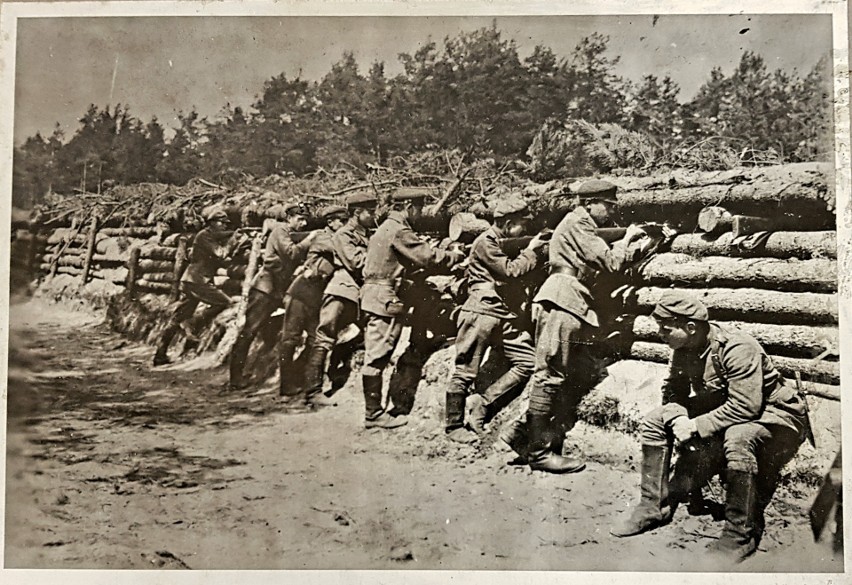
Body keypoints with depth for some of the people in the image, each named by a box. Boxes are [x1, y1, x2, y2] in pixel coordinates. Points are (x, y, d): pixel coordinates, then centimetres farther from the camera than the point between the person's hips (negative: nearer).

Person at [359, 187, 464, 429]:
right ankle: (374, 414, 0)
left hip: (374, 297, 11)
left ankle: (373, 409, 21)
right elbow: (428, 256, -15)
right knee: (377, 357, -6)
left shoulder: (387, 227, 19)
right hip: (384, 299, -11)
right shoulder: (399, 230, -14)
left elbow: (413, 257, 19)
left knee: (376, 357, 13)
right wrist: (456, 254, -1)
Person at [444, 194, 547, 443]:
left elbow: (524, 274, 16)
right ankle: (454, 426, 11)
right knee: (466, 372, -1)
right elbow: (510, 271, -15)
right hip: (481, 312, -9)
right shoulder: (485, 242, -10)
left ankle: (483, 402, 7)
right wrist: (531, 251, -2)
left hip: (504, 315, 9)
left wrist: (534, 253, 3)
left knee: (527, 362, -1)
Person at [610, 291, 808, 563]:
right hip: (720, 407, 8)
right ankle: (654, 507, 5)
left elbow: (746, 406, -35)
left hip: (773, 414, -8)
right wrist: (677, 418, -21)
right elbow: (673, 391, 1)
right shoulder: (683, 348, -6)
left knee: (738, 438, -41)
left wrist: (696, 425, -30)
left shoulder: (737, 348, -30)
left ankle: (741, 535, -22)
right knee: (655, 420, -3)